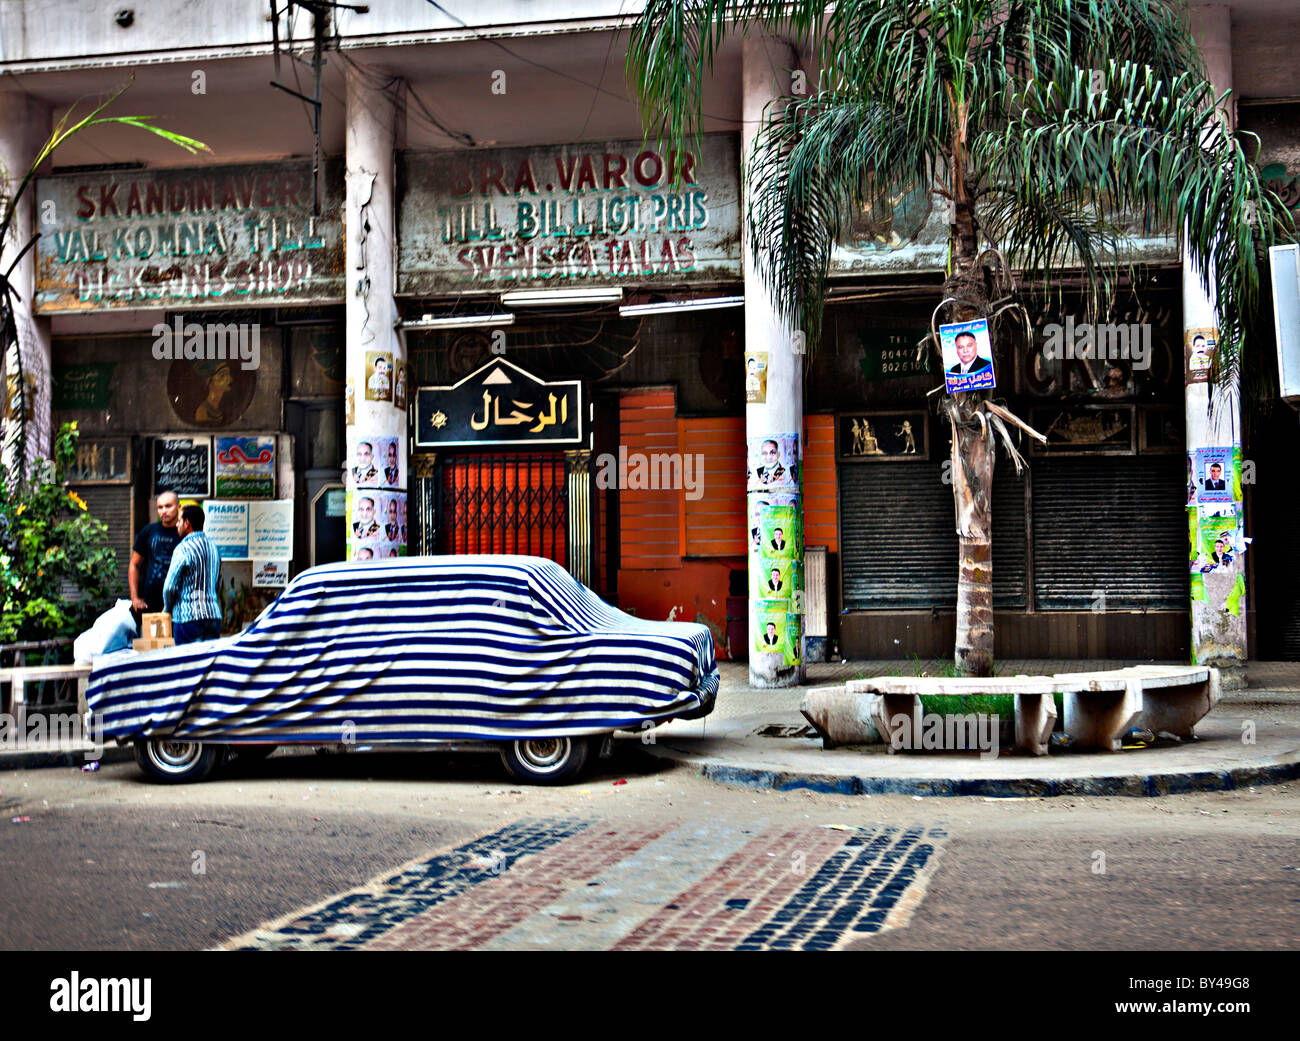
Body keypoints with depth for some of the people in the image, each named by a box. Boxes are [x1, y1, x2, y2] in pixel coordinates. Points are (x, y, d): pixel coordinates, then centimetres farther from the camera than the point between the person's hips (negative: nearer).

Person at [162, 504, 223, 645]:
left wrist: (167, 607, 9)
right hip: (214, 615, 7)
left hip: (188, 617, -7)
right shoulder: (213, 547, 13)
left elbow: (170, 586, -8)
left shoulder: (183, 548, -9)